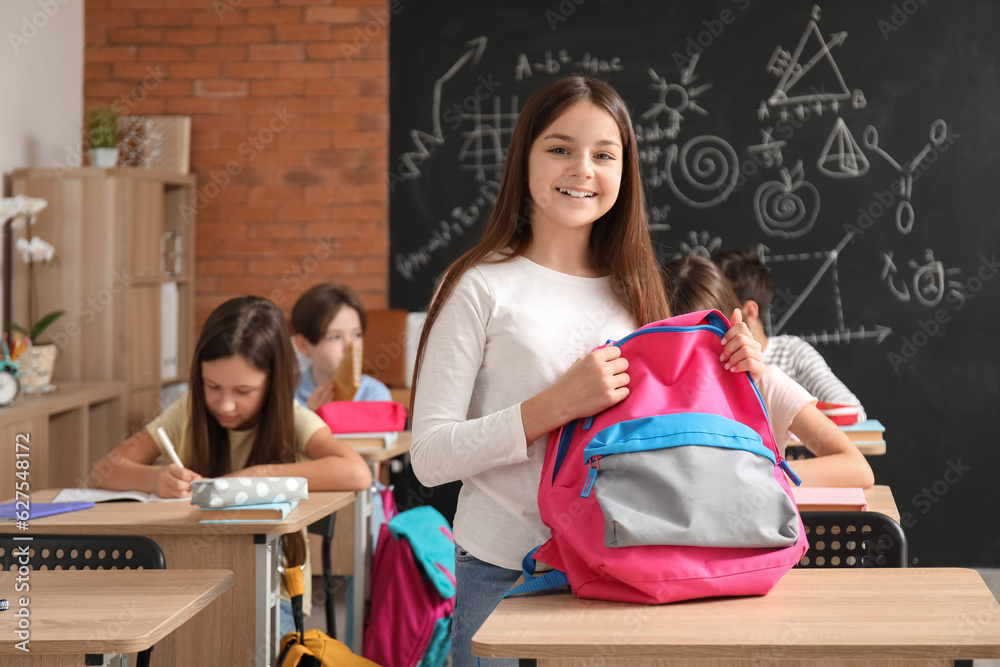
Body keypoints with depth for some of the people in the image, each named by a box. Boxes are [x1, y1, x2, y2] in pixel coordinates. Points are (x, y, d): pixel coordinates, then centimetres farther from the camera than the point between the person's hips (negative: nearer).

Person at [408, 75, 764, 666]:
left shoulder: (632, 291, 10)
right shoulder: (481, 289, -6)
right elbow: (430, 456, -12)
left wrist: (735, 371, -1)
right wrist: (556, 406, -23)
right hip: (504, 573, -4)